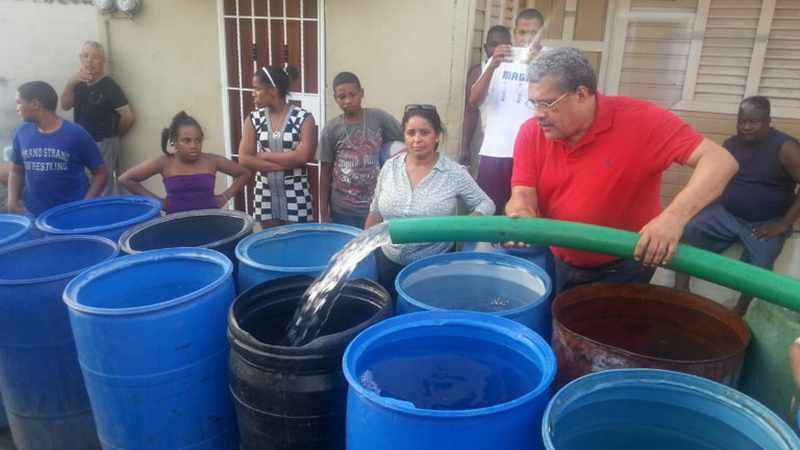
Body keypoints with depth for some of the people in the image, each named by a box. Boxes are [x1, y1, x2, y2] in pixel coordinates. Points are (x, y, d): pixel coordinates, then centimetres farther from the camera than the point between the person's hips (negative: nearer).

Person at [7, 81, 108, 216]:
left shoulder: (76, 134, -8)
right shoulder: (22, 132, 4)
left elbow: (101, 173, -4)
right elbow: (16, 171, 16)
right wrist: (13, 201, 1)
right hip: (34, 214, 4)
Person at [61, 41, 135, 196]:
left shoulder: (108, 85, -15)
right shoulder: (80, 83, 10)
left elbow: (129, 116, -21)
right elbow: (65, 106, 2)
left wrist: (114, 134, -3)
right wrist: (70, 83, -13)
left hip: (103, 144, -8)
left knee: (104, 191, -3)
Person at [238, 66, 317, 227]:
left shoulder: (303, 117, -7)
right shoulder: (253, 119, 2)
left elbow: (303, 156, -18)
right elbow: (244, 159, -6)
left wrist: (263, 156, -11)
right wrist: (286, 163, -14)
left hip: (295, 195, -3)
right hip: (265, 194, 3)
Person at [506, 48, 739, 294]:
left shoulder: (640, 120, -22)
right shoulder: (531, 133, -10)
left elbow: (720, 161, -26)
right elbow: (523, 195, -13)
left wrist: (674, 216, -43)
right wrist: (519, 219, -38)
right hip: (557, 265, 4)